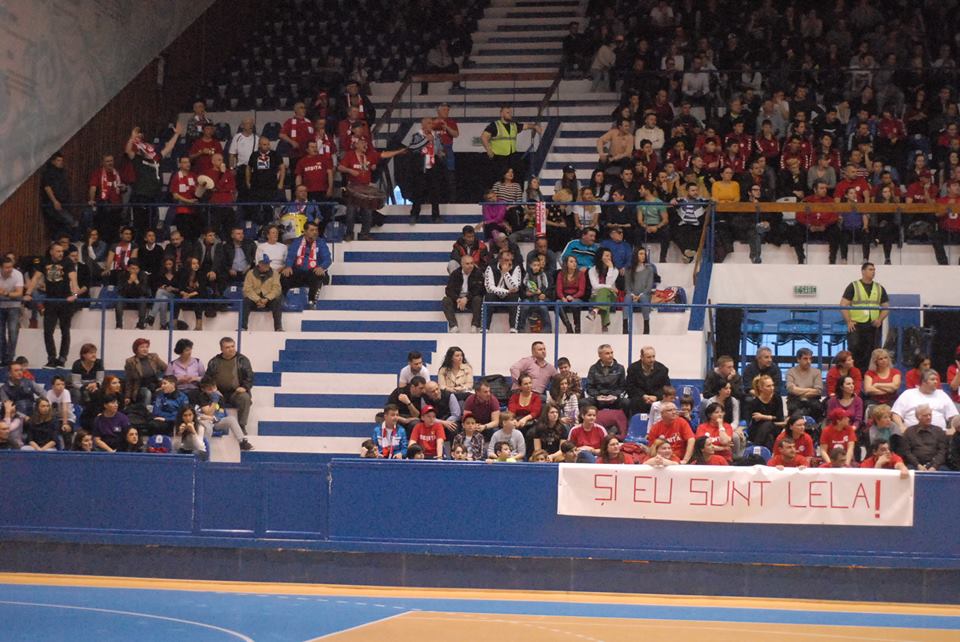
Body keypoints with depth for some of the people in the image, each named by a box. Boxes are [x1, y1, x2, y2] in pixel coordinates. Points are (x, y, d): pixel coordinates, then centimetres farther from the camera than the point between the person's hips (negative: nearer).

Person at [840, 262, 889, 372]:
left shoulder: (880, 288, 14)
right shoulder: (853, 287, 2)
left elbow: (886, 307, 16)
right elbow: (843, 305, -1)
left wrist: (880, 319, -2)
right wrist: (849, 321, -10)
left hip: (873, 327, 4)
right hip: (856, 326, -4)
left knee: (871, 354, 2)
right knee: (855, 354, -7)